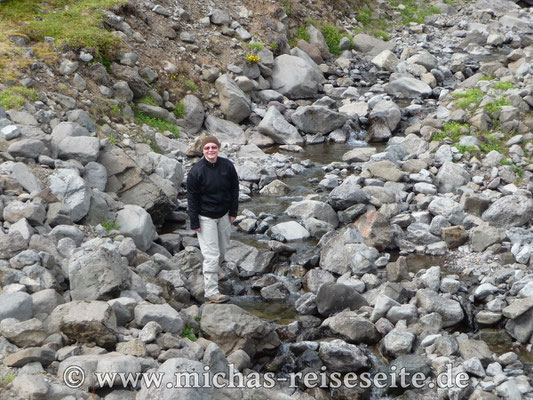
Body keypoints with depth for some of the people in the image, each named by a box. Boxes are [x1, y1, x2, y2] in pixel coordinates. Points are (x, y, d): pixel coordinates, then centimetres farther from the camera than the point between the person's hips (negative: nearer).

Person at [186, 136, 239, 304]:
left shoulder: (227, 166, -6)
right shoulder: (196, 171, -17)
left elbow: (234, 189, 7)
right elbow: (192, 198, -11)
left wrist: (233, 212, 6)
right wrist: (194, 223, -11)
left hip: (223, 215, 5)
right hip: (206, 218, -5)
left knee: (222, 250, 17)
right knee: (211, 255, -8)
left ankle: (210, 272, 43)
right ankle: (211, 292, -5)